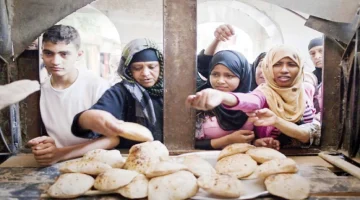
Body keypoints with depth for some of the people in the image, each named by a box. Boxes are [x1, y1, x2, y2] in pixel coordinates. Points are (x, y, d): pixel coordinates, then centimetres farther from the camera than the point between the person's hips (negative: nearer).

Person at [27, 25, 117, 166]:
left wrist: (62, 153, -22)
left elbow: (112, 138, -13)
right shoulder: (38, 90, 0)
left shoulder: (98, 86, -12)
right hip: (53, 164, 2)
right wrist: (39, 145, -13)